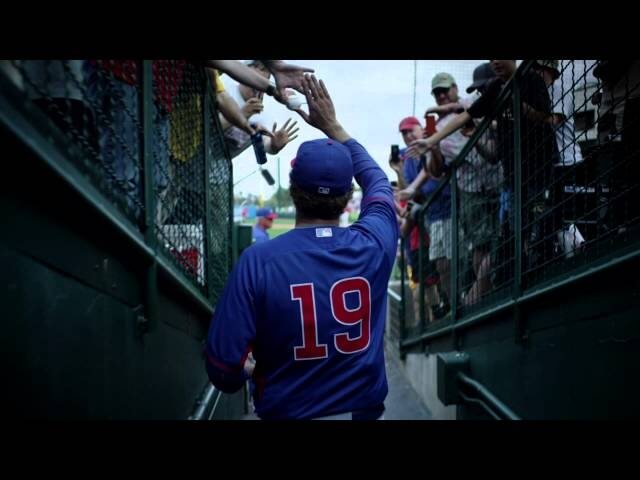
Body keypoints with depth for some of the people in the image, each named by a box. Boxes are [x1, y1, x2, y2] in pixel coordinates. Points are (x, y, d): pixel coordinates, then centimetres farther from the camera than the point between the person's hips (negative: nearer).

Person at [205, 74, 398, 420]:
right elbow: (377, 180, 12)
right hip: (363, 411, 2)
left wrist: (249, 375, 6)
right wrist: (333, 126, 22)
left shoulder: (257, 261, -18)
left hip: (287, 413, -2)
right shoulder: (373, 246, -10)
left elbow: (223, 370, -16)